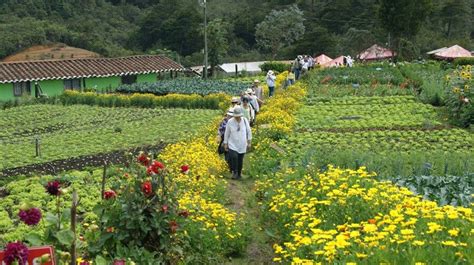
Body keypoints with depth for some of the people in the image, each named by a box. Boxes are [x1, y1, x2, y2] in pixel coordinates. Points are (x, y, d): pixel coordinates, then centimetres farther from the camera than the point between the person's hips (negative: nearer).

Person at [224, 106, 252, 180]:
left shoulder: (245, 120, -6)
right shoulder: (230, 122, -10)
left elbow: (249, 131, 5)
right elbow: (227, 133, 0)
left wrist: (249, 142, 5)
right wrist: (225, 144, 3)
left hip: (242, 145, 2)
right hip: (233, 144, -2)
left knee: (240, 160, 8)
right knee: (234, 157, -23)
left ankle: (239, 174, 27)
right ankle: (234, 172, -4)